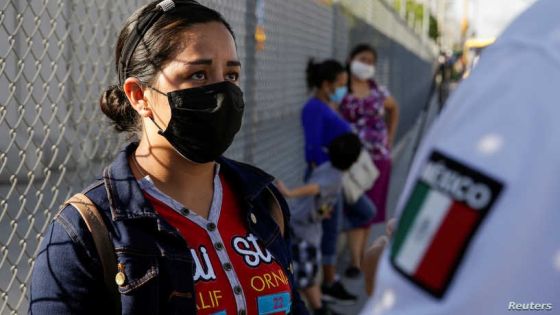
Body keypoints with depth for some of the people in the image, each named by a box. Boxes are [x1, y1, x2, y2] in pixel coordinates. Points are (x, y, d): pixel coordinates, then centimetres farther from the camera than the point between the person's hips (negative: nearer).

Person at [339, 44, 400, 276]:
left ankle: (362, 257, 23)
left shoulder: (379, 91, 8)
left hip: (379, 157, 5)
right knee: (355, 210, -5)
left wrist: (390, 138, 20)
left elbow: (394, 109, 27)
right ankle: (355, 262, -4)